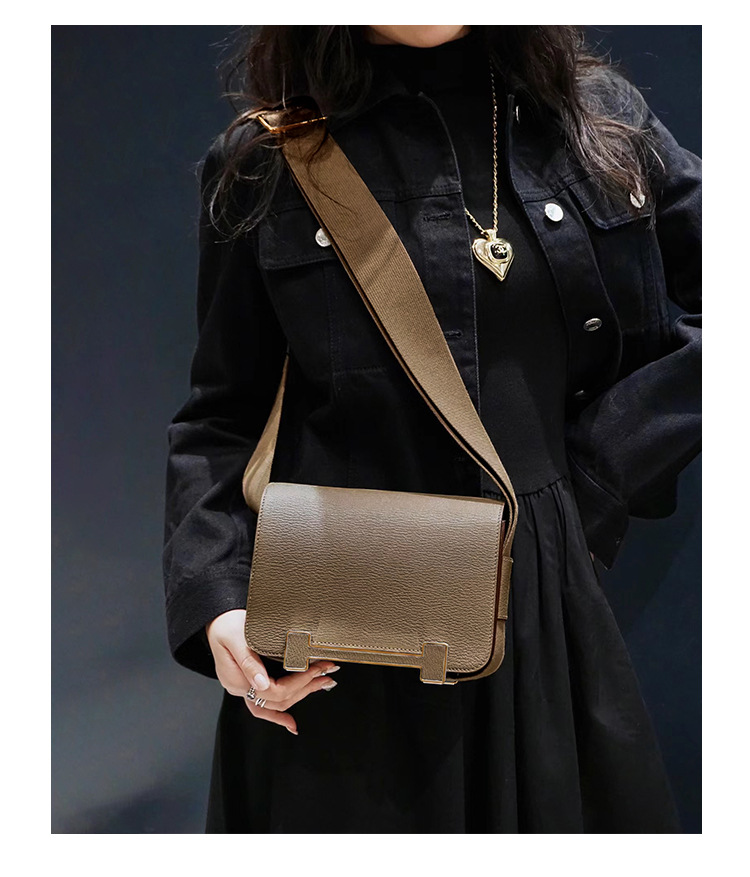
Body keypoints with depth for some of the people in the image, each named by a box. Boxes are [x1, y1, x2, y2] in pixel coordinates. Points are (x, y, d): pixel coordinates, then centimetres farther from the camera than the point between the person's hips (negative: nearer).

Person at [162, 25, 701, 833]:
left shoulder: (601, 119, 4)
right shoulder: (263, 164, -1)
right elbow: (220, 419, 3)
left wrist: (604, 469, -6)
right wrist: (215, 601, -11)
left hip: (554, 616, 2)